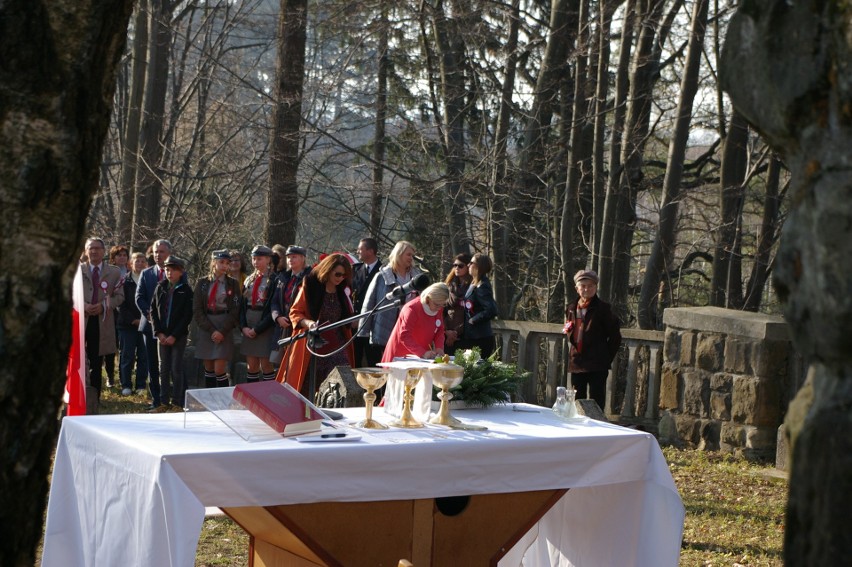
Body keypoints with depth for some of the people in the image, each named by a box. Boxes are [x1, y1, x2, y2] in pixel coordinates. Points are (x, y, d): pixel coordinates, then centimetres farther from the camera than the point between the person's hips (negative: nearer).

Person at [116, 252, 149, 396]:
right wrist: (133, 320, -9)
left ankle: (141, 385, 9)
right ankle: (126, 385, 9)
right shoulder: (124, 281, 3)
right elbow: (121, 304, -1)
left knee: (144, 356, 2)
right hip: (128, 324, -1)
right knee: (127, 356, 2)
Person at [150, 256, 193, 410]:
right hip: (162, 335, 4)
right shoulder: (160, 288, 7)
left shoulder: (186, 291, -4)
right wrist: (159, 332, -3)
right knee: (163, 369, 6)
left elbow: (187, 316, -7)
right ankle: (164, 402, 11)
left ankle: (177, 402, 3)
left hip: (179, 335, -4)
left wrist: (174, 336, -12)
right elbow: (153, 311, 7)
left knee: (176, 369, -3)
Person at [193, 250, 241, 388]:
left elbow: (235, 311, -2)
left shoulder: (232, 284, 3)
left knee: (219, 370, -10)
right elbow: (197, 310, 1)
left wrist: (222, 331, -12)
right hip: (206, 328, 2)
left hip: (224, 329, -2)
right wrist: (211, 330, -9)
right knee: (208, 370, 5)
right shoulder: (202, 283, 6)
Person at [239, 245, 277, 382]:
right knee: (251, 365, 7)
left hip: (265, 328, -6)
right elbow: (242, 305, 12)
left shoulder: (273, 281, -6)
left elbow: (273, 309, -12)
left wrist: (257, 329, -14)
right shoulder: (249, 280, 14)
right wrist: (243, 327, -3)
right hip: (248, 329, 6)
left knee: (265, 364, -4)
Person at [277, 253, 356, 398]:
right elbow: (295, 313, -3)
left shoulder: (342, 292, 12)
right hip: (312, 347, -4)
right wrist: (307, 323, -23)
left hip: (337, 347, 4)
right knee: (306, 391, 0)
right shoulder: (310, 286, -3)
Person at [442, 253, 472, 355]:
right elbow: (441, 309, 9)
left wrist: (456, 332, -8)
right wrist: (446, 330, -3)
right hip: (447, 334, 4)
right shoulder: (449, 284, 12)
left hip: (463, 334, -4)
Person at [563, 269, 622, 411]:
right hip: (576, 364, 6)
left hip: (597, 366, -5)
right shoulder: (571, 309, 12)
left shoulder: (602, 308, -4)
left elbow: (615, 337, -2)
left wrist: (607, 359, -3)